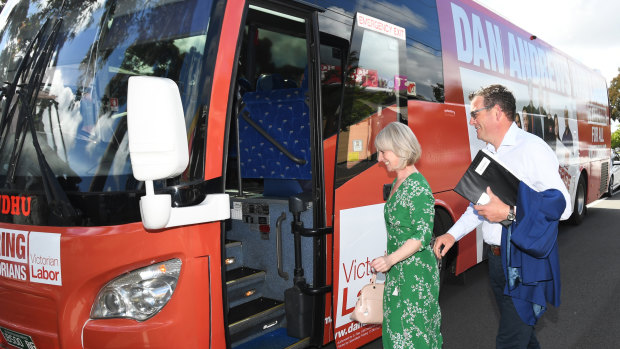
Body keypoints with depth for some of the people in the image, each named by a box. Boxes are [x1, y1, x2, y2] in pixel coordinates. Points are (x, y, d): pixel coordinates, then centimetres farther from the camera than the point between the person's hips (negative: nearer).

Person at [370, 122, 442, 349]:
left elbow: (423, 235, -22)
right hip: (397, 272, 9)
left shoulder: (419, 188, -18)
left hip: (416, 273, -9)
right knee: (396, 328, 15)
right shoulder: (396, 184, 10)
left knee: (415, 329, 0)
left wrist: (390, 259, -31)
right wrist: (390, 263, 16)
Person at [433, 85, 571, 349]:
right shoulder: (488, 154, 12)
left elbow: (562, 205, -20)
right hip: (496, 258, 8)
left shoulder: (531, 148, -15)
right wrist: (453, 234, 11)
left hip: (524, 263, -8)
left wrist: (509, 213, -25)